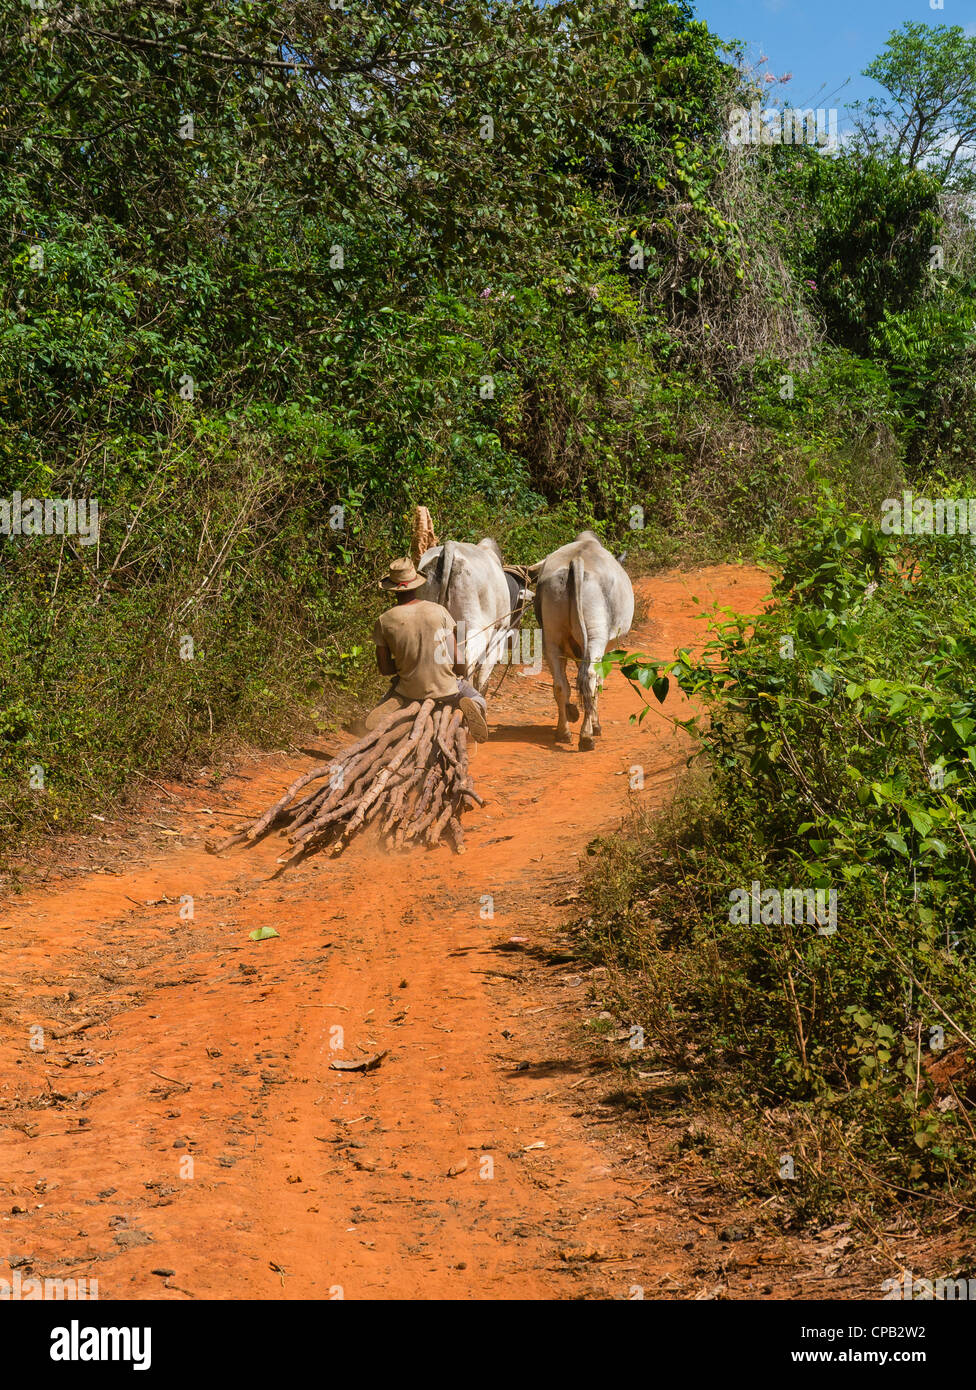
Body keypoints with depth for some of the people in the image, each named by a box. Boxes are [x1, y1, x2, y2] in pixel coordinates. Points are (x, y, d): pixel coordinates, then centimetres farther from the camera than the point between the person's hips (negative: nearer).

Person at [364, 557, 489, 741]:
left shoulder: (384, 621, -8)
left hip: (410, 690, 1)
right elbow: (458, 661, -6)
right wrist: (459, 675, 15)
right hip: (446, 688, -1)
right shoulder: (439, 611, -9)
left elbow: (384, 669, -2)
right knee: (481, 702, 27)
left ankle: (391, 705, -8)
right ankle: (466, 705, -10)